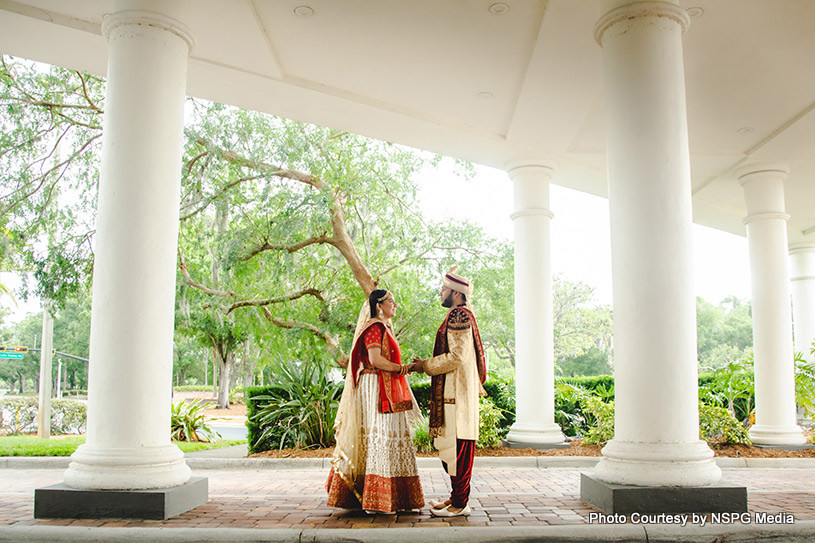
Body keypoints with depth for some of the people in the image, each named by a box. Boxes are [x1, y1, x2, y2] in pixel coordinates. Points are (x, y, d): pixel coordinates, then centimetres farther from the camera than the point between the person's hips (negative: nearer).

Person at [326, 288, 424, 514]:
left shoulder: (384, 327, 21)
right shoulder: (375, 327, -11)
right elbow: (375, 359, -22)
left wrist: (406, 367, 10)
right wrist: (400, 368, -13)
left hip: (386, 390, 11)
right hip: (376, 388, -11)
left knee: (382, 439, 11)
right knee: (380, 438, -9)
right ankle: (376, 501, -4)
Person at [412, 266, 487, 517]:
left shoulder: (459, 315, -13)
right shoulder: (461, 315, 19)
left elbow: (457, 355, -19)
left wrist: (426, 365, -9)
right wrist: (427, 363, 15)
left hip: (456, 393, -10)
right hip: (454, 390, 10)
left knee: (457, 446, -7)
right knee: (453, 445, 13)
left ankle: (460, 504, -2)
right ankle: (458, 496, 21)